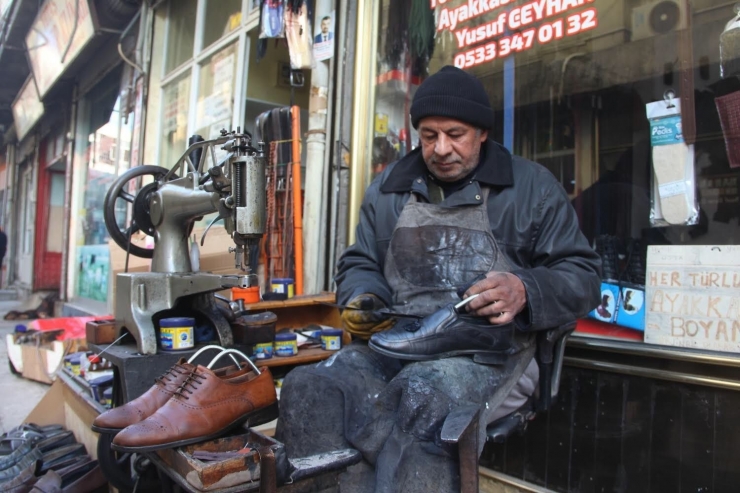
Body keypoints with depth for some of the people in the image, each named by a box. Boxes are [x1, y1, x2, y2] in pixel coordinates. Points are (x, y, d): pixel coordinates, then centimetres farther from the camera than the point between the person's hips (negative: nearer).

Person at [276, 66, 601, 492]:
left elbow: (582, 277, 6)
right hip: (394, 341, 4)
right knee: (306, 389, -26)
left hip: (488, 350, -3)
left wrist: (525, 291, -15)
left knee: (421, 398, -37)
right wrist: (362, 300, 1)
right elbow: (359, 264, 25)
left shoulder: (532, 186, 8)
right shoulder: (389, 188, 19)